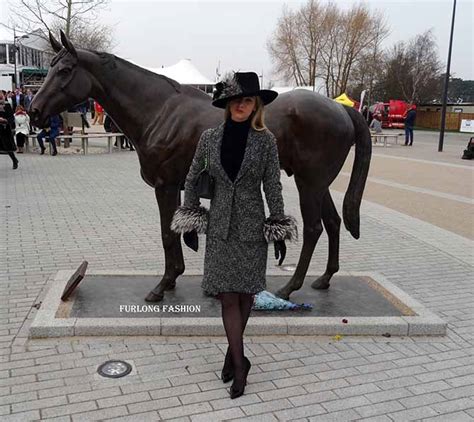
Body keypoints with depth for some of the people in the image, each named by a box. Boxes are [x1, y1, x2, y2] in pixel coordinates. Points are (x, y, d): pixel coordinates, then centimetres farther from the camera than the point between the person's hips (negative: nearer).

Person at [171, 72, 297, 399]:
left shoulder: (266, 140, -7)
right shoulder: (210, 137, -2)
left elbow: (273, 187, -3)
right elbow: (192, 181, 8)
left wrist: (279, 230, -2)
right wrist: (189, 221, 7)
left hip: (252, 226, -1)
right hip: (220, 226, 1)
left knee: (245, 293, 9)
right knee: (228, 295, 0)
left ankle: (233, 352, 32)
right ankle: (240, 363, 12)